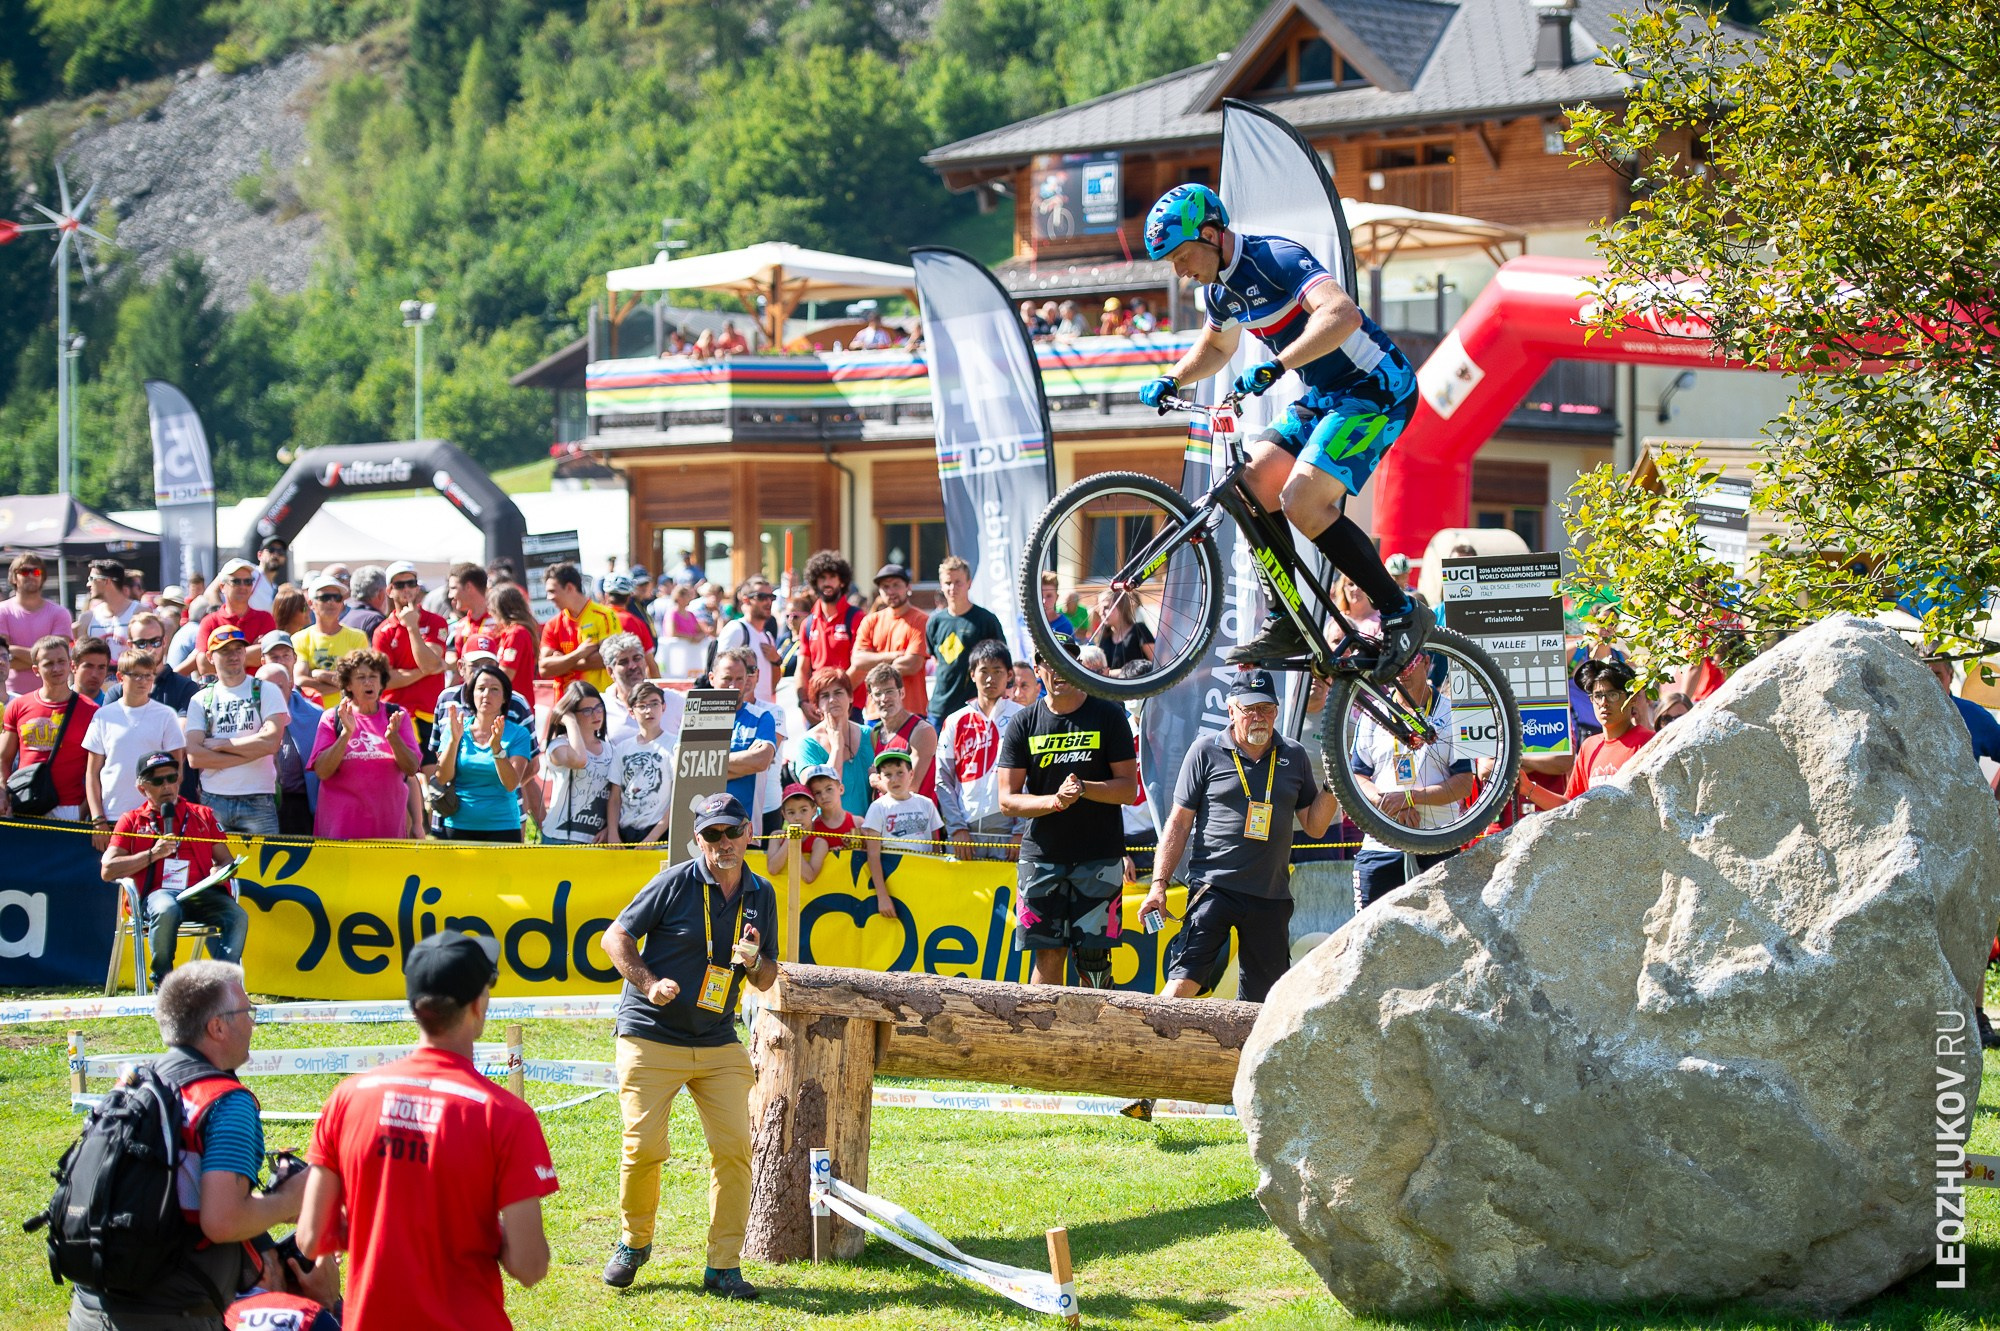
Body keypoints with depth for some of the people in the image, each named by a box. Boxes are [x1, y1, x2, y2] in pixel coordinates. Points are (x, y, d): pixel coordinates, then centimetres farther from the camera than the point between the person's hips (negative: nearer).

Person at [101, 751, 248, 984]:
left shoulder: (203, 816, 26)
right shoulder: (132, 821, 18)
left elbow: (225, 860, 23)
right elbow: (108, 870, 8)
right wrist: (153, 855, -2)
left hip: (202, 894, 3)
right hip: (160, 893, -2)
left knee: (238, 916, -30)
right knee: (166, 911, -40)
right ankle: (163, 986, -24)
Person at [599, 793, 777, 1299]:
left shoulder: (761, 895, 9)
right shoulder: (675, 883, -6)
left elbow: (765, 981, 14)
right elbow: (615, 938, -3)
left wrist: (754, 961, -9)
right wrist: (649, 983, -18)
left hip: (719, 1045, 4)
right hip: (650, 1039, -4)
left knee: (734, 1148, -6)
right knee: (644, 1147, -7)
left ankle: (724, 1266, 2)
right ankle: (633, 1244, 18)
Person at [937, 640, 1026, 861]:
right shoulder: (955, 722, 12)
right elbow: (943, 781, 10)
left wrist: (1021, 832, -6)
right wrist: (956, 827, -1)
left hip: (1007, 833, -2)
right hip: (966, 832, 2)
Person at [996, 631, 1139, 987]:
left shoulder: (1108, 717, 3)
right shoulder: (1023, 725, 6)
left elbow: (1129, 789, 0)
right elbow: (1007, 801, 2)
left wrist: (1084, 788, -18)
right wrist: (1054, 800, -16)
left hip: (1100, 854, -1)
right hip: (1042, 854, 1)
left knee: (1093, 956, -6)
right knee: (1048, 954, -1)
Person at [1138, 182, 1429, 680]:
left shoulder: (1277, 259, -21)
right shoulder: (1220, 288, 7)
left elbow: (1343, 314, -38)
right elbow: (1216, 346, 30)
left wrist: (1274, 366, -45)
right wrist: (1170, 380, 13)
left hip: (1375, 391, -9)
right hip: (1324, 397, 9)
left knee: (1302, 501, -21)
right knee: (1253, 480, -6)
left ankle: (1403, 613, -10)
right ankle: (1287, 624, 1)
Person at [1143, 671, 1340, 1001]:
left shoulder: (1294, 757, 12)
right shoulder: (1206, 751, 3)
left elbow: (1315, 826, 15)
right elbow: (1179, 823, 4)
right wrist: (1159, 884, -2)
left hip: (1271, 899, 4)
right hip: (1214, 888, -4)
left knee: (1262, 1001, 5)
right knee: (1185, 981, -19)